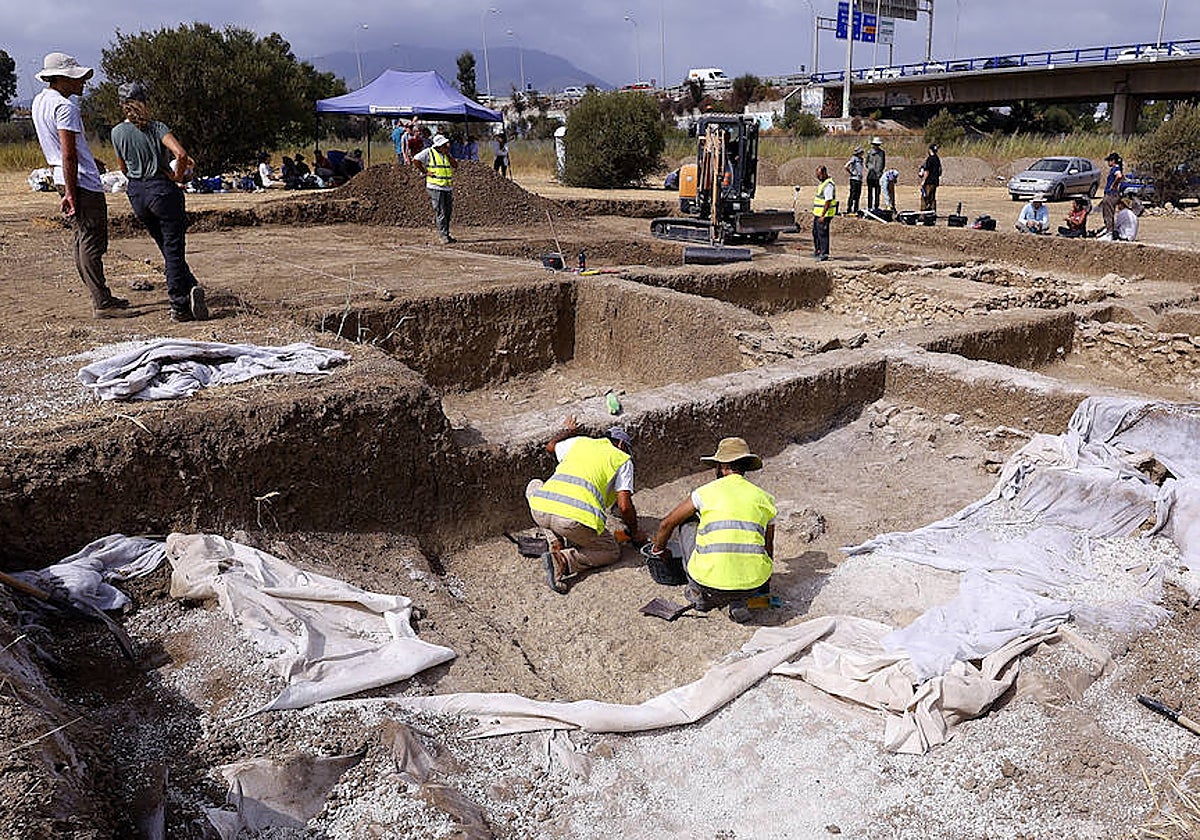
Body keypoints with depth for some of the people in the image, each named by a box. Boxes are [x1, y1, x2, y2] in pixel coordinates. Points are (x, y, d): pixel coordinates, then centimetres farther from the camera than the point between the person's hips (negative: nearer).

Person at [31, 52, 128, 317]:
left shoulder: (39, 101, 14)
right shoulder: (65, 107, -16)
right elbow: (69, 154, -20)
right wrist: (70, 193, -20)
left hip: (62, 179, 10)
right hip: (84, 183, -10)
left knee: (83, 240, 12)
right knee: (93, 242, -8)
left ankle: (100, 297, 18)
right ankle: (102, 301, -7)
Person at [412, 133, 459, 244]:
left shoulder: (447, 154, 15)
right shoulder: (428, 152, -3)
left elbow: (456, 165, 8)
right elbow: (415, 160, -7)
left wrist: (448, 155, -3)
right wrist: (425, 172, -7)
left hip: (448, 188, 6)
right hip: (436, 187, -6)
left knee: (448, 211, 9)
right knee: (441, 213, -8)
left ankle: (446, 234, 19)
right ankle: (444, 236, -7)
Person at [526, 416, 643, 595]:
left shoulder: (580, 442, 27)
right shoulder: (623, 459, 16)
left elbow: (551, 446, 48)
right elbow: (624, 506, 5)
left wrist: (567, 431, 67)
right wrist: (634, 533, 22)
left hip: (541, 510, 4)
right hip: (577, 519, -3)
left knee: (534, 486, 38)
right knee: (612, 552, 23)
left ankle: (556, 544, 19)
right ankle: (564, 561, -4)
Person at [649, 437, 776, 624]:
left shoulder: (705, 492, 7)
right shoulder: (764, 498, 13)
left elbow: (666, 524, 19)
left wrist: (657, 549, 41)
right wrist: (764, 581, 44)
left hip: (710, 579, -2)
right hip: (752, 584, 2)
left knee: (687, 523, 23)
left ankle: (698, 593, 23)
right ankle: (738, 600, 13)